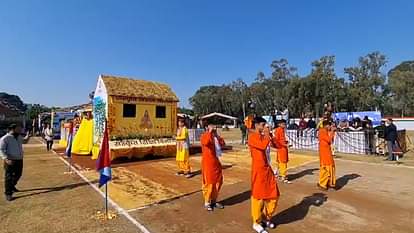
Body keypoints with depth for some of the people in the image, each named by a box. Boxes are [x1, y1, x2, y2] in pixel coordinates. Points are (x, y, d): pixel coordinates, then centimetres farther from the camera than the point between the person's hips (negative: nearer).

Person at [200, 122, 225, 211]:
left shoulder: (215, 137, 14)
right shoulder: (204, 136, -8)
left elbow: (222, 144, 5)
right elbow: (206, 142, -30)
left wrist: (217, 135, -1)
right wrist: (210, 132, -21)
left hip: (216, 161, 8)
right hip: (207, 162, -7)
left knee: (218, 181, 13)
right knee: (209, 182, 0)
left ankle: (214, 200, 28)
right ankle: (207, 202, 15)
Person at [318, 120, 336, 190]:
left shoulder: (326, 132, 14)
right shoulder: (322, 131, -15)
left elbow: (331, 140, 15)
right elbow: (329, 140, -21)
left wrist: (333, 133, 6)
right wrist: (332, 132, -12)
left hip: (328, 151, 10)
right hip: (324, 151, -10)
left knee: (330, 166, 15)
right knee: (325, 167, -6)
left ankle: (330, 182, 26)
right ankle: (322, 183, 2)